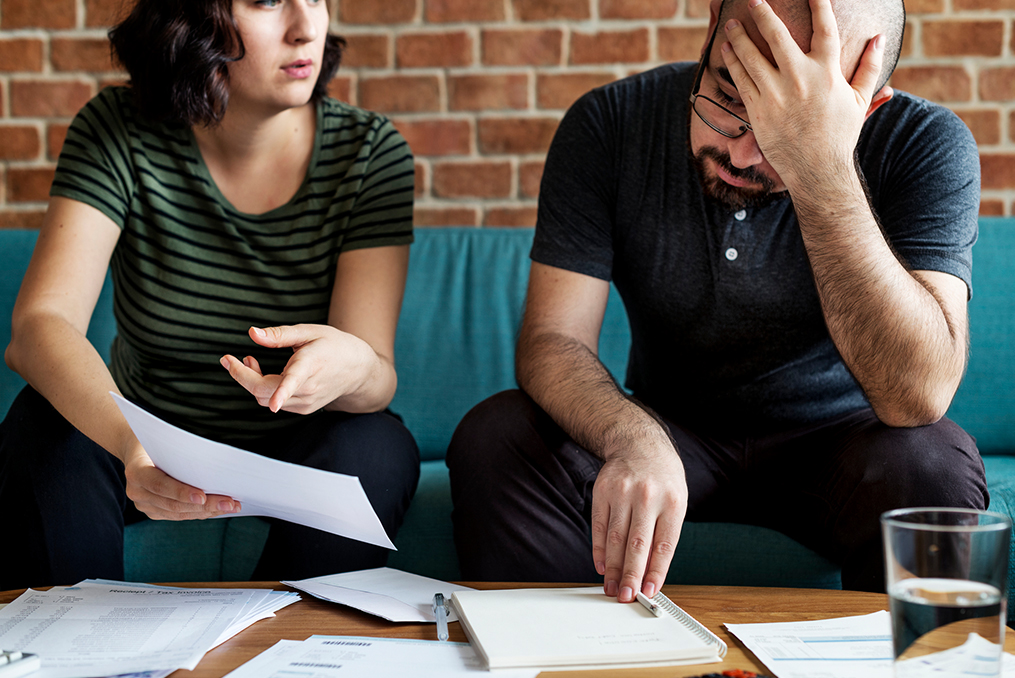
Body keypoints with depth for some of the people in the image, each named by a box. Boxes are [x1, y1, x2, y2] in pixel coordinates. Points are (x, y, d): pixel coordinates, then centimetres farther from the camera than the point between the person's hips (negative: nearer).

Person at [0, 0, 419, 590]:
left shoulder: (370, 151, -13)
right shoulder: (118, 133, -13)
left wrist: (353, 368, -45)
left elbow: (379, 378, -18)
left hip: (298, 453, 0)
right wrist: (129, 442, -48)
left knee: (376, 447, -31)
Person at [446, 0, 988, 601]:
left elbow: (920, 396, -32)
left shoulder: (927, 145, -19)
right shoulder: (609, 124, -14)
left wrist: (823, 175, -41)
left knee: (931, 463, -34)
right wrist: (635, 441, -40)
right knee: (494, 439, -25)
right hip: (670, 432, 1)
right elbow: (552, 339, -18)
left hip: (831, 440, -1)